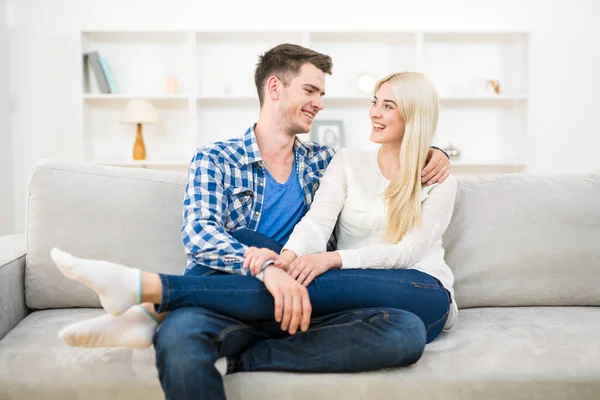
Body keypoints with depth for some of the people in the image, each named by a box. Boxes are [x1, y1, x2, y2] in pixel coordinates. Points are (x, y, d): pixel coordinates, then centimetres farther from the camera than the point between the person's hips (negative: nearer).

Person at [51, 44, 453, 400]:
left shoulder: (322, 161, 19)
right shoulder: (216, 159, 10)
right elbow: (200, 234, -8)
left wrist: (430, 152, 14)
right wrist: (266, 265, -27)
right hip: (230, 299, -6)